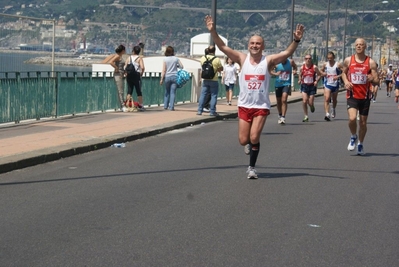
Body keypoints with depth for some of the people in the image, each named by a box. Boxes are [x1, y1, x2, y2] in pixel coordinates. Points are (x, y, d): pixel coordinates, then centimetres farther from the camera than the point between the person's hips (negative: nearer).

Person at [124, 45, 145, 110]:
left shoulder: (129, 58, 7)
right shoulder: (139, 58, -4)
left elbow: (125, 67, 1)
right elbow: (142, 67, -17)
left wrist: (126, 74, 9)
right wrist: (141, 73, -1)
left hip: (129, 75, 3)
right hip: (137, 75, -3)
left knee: (129, 91, 8)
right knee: (139, 91, 4)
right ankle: (140, 106, 5)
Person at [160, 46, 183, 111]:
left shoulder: (165, 59, -3)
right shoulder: (176, 59, 0)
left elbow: (164, 70, -5)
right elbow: (181, 66, 3)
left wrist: (162, 79, -3)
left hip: (167, 77, 0)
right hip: (174, 76, 0)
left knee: (167, 92, 14)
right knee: (173, 92, 0)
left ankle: (165, 106, 16)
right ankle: (171, 107, -5)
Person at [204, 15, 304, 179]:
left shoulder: (269, 61, -6)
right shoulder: (242, 59, -2)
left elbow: (287, 53, -18)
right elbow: (222, 47, -8)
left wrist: (296, 40, -34)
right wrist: (213, 31, -20)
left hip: (261, 107, -2)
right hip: (244, 105, 2)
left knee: (254, 138, -9)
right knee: (243, 140, 2)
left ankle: (251, 167, 12)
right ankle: (250, 144, 41)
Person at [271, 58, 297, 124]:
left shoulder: (291, 62, -4)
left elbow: (295, 66, 17)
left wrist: (295, 70, -4)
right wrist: (275, 73, -20)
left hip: (287, 84, -2)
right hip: (278, 84, 2)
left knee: (284, 100, -19)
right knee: (279, 101, 13)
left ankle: (283, 117, -19)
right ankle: (280, 115, 36)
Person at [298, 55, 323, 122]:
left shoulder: (314, 67, -7)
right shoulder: (302, 68, -2)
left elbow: (320, 75, 1)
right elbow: (300, 75, 13)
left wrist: (316, 81, -14)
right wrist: (300, 80, -6)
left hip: (312, 86, -1)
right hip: (304, 86, 1)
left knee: (310, 103, 0)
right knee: (304, 101, -14)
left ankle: (312, 106, 40)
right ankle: (306, 116, -2)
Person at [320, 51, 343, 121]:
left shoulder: (338, 65, -8)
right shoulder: (325, 64, 2)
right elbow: (321, 70, 18)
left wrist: (338, 76, -22)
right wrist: (323, 73, -5)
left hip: (335, 84, 0)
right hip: (327, 84, 0)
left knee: (334, 99, 18)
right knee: (327, 99, -17)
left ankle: (333, 109, 47)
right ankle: (327, 114, -24)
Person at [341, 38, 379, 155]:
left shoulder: (371, 62, -3)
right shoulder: (348, 60, 0)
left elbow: (377, 81, -2)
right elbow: (344, 73, 17)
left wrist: (372, 79, -26)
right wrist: (346, 82, -4)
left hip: (365, 96, 1)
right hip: (352, 96, -1)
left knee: (363, 122, 8)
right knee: (352, 118, -21)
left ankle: (360, 144, 30)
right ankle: (353, 137, 9)